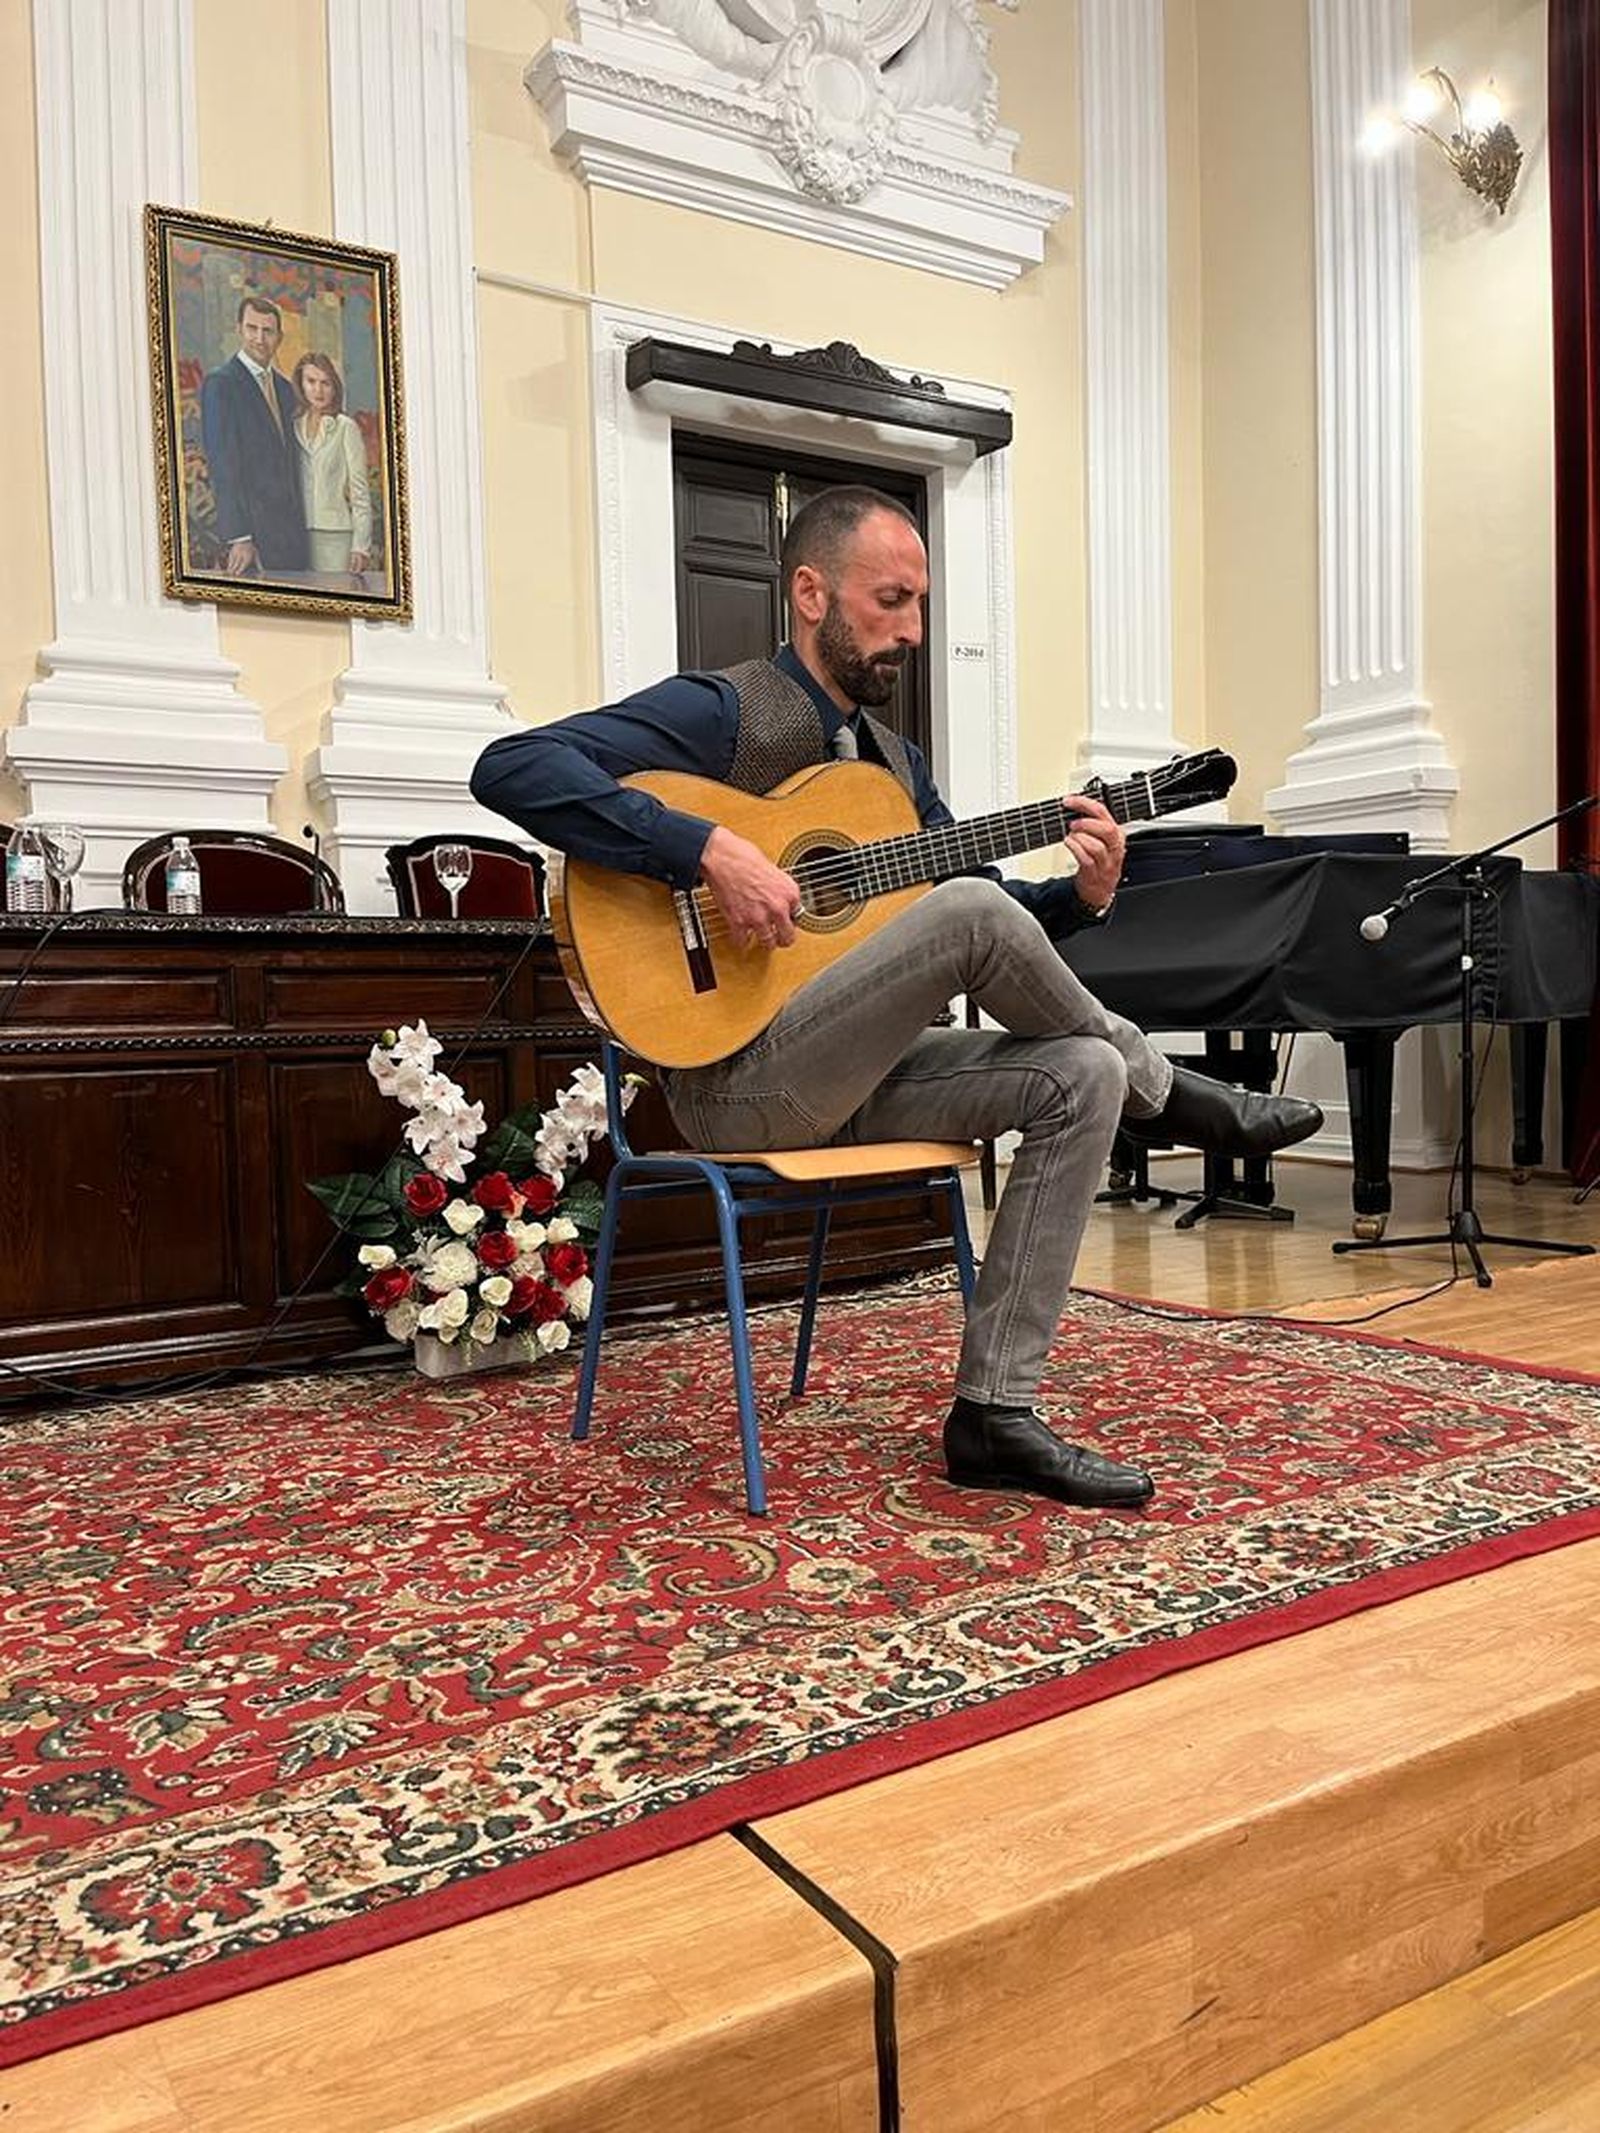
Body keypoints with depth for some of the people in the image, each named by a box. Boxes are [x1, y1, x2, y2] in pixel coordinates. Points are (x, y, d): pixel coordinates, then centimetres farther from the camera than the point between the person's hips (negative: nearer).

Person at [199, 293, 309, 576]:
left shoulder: (284, 387, 18)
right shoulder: (220, 383, -5)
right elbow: (222, 465, -12)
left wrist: (299, 526, 14)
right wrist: (238, 537, -19)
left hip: (291, 530, 7)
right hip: (252, 529, -7)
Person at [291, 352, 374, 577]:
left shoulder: (345, 428, 1)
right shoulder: (292, 427, 12)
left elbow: (360, 490, -2)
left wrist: (361, 545, -9)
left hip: (335, 534, -3)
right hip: (297, 535, 3)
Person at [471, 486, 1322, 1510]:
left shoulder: (894, 756, 18)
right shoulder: (721, 711, -6)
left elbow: (1000, 917, 20)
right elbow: (512, 768, -20)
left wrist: (1084, 895, -2)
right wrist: (709, 850, -28)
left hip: (863, 1073, 8)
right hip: (734, 1080, -8)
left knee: (1082, 1077, -12)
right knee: (971, 911, -26)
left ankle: (995, 1410, -11)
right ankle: (1169, 1094, 0)